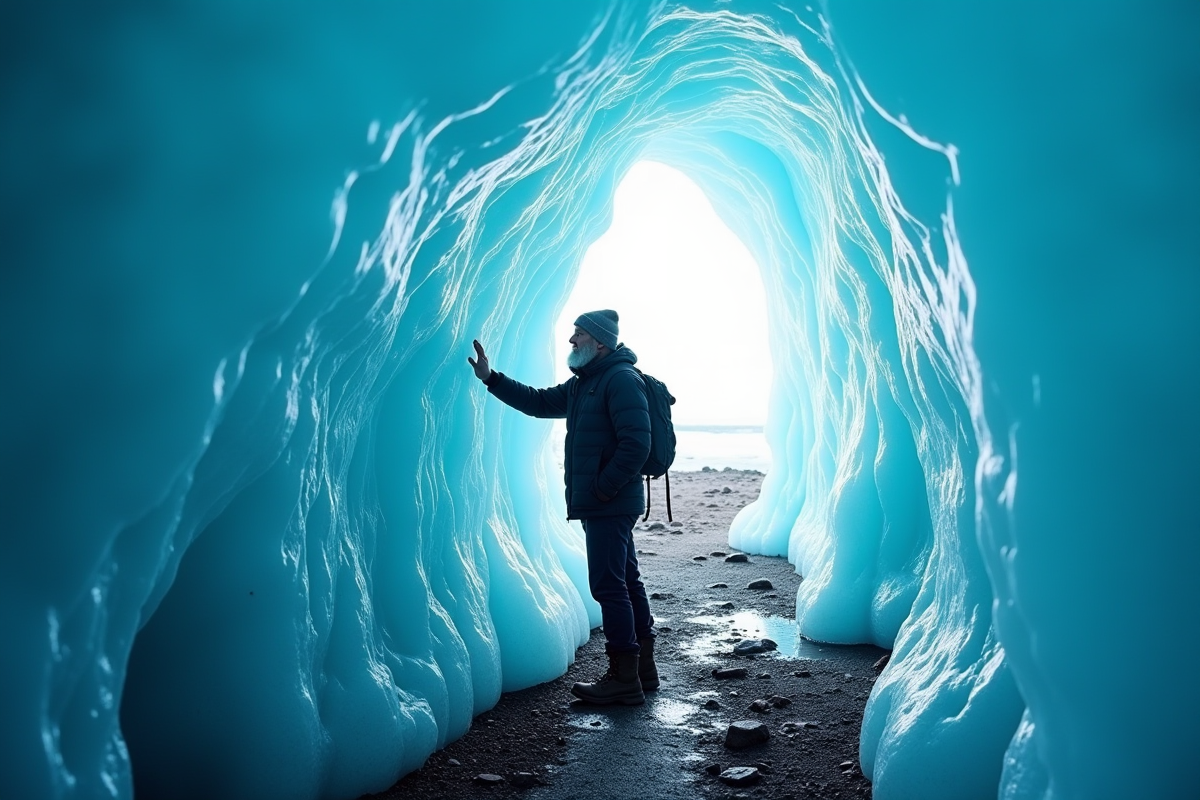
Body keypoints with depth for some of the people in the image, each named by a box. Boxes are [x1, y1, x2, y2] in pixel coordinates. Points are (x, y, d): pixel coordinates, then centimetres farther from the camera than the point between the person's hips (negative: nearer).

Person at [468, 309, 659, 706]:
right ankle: (643, 667, 24)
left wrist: (603, 488, -18)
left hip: (610, 505, -10)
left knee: (608, 585, -8)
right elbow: (539, 402, 23)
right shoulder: (581, 383, 18)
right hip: (604, 505, 10)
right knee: (625, 582, 14)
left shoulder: (622, 379, -14)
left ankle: (624, 679, -1)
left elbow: (636, 443, -22)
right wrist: (491, 378, 17)